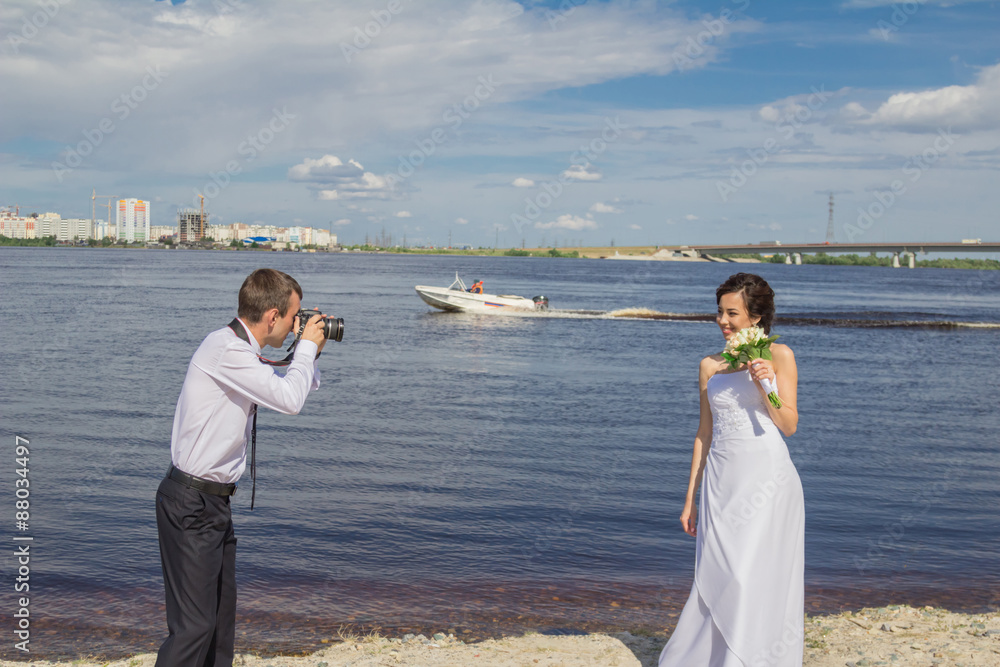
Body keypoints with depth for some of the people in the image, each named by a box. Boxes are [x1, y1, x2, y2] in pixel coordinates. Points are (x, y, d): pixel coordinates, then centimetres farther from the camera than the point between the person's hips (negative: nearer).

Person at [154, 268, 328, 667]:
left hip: (213, 502, 10)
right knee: (193, 625, -9)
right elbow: (289, 399, -22)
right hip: (191, 503, -10)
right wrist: (307, 347, -8)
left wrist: (309, 353, 12)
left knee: (221, 618, 16)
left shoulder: (242, 351, 13)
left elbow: (287, 388, 26)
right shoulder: (226, 349, -19)